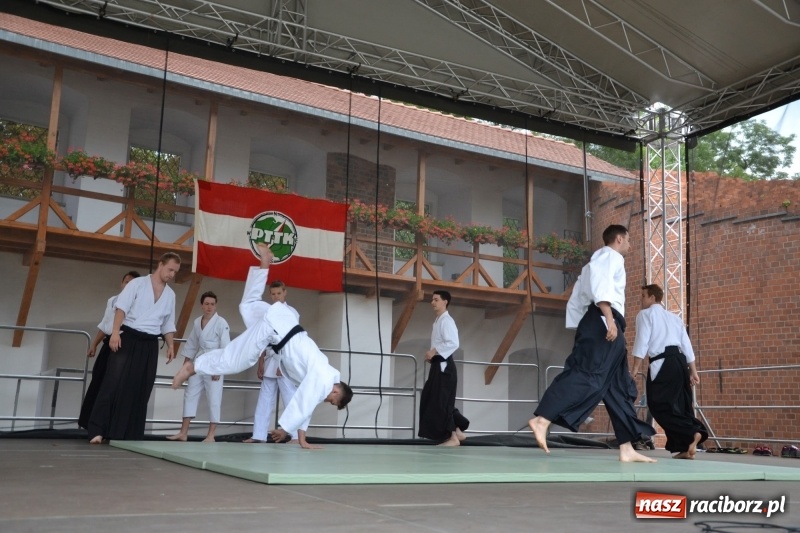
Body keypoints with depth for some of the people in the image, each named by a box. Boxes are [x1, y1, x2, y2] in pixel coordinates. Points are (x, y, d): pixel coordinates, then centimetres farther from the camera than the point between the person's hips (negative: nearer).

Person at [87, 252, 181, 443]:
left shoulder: (170, 295, 13)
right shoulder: (137, 283, -1)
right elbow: (121, 307, -8)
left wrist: (170, 345, 7)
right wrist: (115, 332, -19)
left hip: (150, 345, 5)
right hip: (128, 338, -5)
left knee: (140, 390, 6)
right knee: (114, 384, -11)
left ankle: (131, 434, 13)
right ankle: (98, 430, -9)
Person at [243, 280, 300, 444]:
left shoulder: (291, 312, -3)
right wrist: (261, 364, 9)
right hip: (270, 362, 6)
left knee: (290, 399, -6)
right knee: (264, 400, 6)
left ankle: (296, 436, -6)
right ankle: (259, 435, 10)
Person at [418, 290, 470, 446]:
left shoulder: (446, 321, -13)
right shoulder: (438, 321, 18)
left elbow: (453, 343, -24)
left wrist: (434, 351, -22)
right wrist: (432, 355, 9)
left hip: (444, 366, -11)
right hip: (438, 365, 11)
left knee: (442, 402, -8)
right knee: (432, 401, 12)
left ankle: (453, 438, -2)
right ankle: (457, 432, 19)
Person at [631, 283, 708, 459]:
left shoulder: (645, 314, 6)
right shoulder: (675, 317, 25)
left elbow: (642, 343, -5)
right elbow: (687, 345, 20)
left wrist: (635, 369, -5)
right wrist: (693, 371, 20)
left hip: (663, 363, -7)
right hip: (680, 361, 7)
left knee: (659, 405, -5)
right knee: (680, 404, 11)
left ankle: (692, 433, -20)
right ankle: (685, 448, 7)